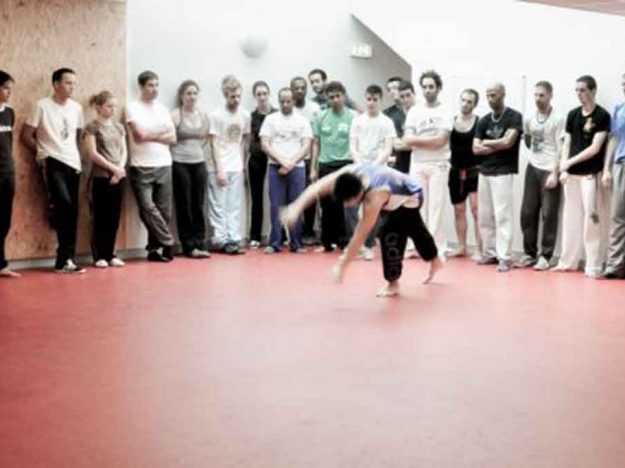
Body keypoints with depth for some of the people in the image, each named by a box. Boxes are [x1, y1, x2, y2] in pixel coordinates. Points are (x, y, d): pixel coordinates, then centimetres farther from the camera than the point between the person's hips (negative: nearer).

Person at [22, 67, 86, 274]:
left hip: (73, 164, 6)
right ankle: (66, 258, -12)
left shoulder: (76, 108, 11)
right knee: (64, 204, -22)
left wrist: (74, 154, 9)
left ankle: (64, 260, 11)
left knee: (72, 211, 3)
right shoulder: (42, 106, -4)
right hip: (52, 163, -5)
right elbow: (26, 136, -2)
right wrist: (44, 153, -1)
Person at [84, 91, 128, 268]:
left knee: (114, 217, 6)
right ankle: (99, 256, 4)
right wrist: (113, 168, -13)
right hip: (101, 177, -5)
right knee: (100, 217, -2)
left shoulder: (119, 127, 14)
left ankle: (110, 254, 13)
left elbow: (124, 151, 11)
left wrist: (120, 169, -7)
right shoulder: (92, 127, -3)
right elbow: (93, 153, -10)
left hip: (118, 177, 5)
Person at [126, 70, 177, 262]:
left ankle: (154, 248, 13)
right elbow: (140, 134, -13)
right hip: (141, 167, -4)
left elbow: (172, 138, 5)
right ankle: (167, 243, -2)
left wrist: (150, 136, -7)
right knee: (148, 208, -11)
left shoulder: (163, 109, 14)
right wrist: (161, 133, 2)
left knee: (164, 210, 3)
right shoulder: (132, 107, -1)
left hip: (164, 166, 5)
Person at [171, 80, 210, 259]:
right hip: (180, 165, -5)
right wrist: (181, 150, -6)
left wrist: (197, 149, 11)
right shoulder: (175, 115, -8)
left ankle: (200, 244, 12)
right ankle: (189, 246, 7)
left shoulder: (203, 115, 8)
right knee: (184, 207, 2)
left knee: (199, 206, 6)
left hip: (199, 163, 5)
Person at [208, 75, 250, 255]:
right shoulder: (217, 115, -10)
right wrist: (220, 170, -13)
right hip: (219, 169, -4)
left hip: (236, 168, 4)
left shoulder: (245, 115, 3)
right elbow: (214, 144, -10)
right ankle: (220, 240, 4)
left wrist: (240, 157, 5)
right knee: (218, 206, -1)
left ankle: (233, 240, 10)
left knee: (235, 206, 6)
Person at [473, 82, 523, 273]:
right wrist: (498, 146, -8)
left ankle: (504, 257, -7)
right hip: (484, 172, 6)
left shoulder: (514, 117, -5)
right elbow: (476, 148, 4)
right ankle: (490, 253, 17)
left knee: (502, 216, -9)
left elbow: (508, 142, -16)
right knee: (484, 216, 8)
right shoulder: (484, 120, 12)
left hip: (503, 173, -6)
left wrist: (486, 143, -1)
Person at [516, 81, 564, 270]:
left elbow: (560, 149, -10)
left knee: (548, 215, -1)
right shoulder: (530, 119, 9)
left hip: (549, 170, -5)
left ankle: (545, 256, 6)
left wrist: (555, 173, -16)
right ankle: (529, 253, 16)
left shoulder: (557, 120, -7)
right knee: (527, 213, 5)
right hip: (532, 169, 6)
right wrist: (533, 154, 9)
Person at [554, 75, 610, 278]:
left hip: (590, 174, -5)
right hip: (572, 174, 5)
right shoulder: (572, 114, 11)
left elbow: (595, 147, -12)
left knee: (591, 217, -7)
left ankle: (593, 266, -2)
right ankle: (568, 261, 19)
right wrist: (563, 169, 1)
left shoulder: (602, 116, -5)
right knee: (570, 216, 10)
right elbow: (567, 143, 12)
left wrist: (570, 161, -16)